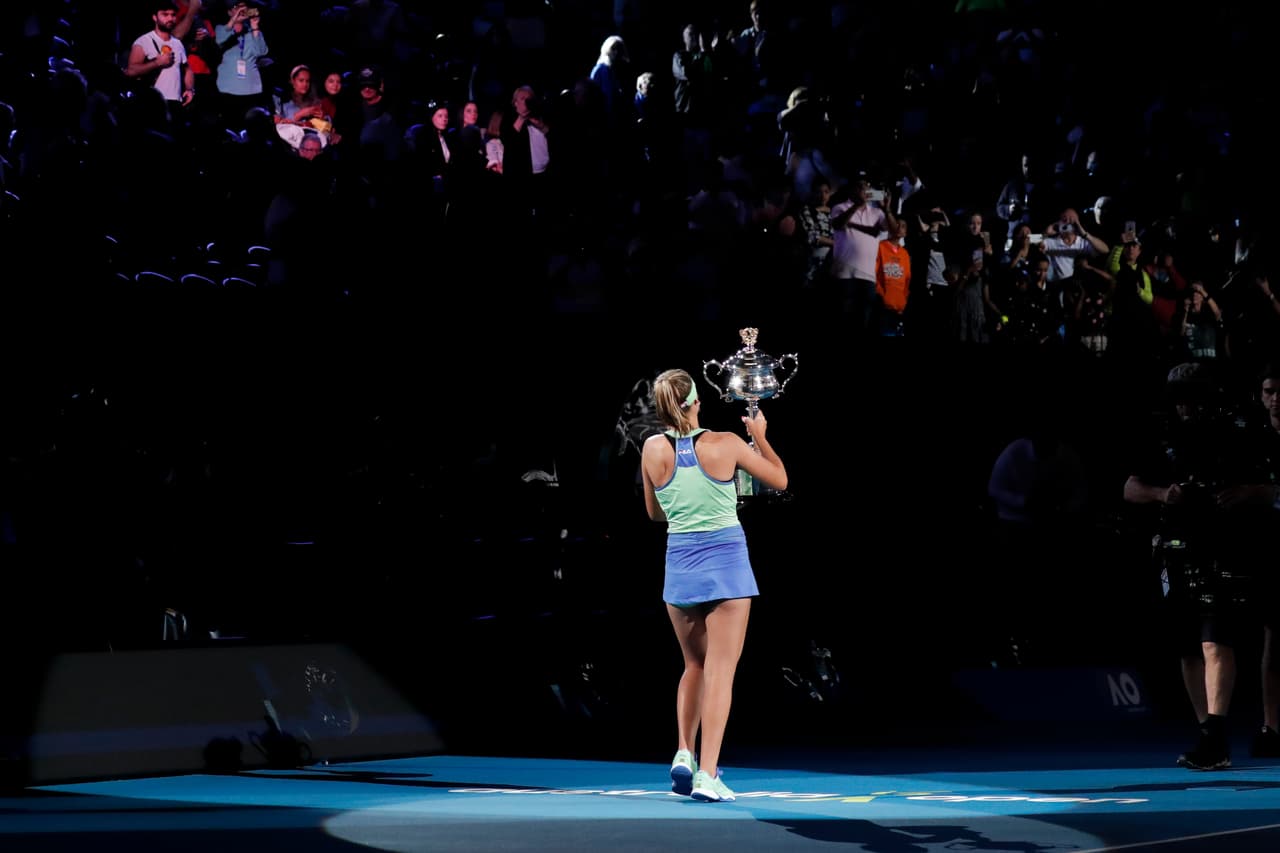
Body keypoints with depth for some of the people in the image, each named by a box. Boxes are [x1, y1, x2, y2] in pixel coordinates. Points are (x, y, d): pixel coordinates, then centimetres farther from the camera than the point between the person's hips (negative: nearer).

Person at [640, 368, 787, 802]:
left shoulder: (654, 450, -3)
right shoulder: (725, 444, -10)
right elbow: (779, 478, 6)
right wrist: (759, 436, 20)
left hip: (680, 563, 3)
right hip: (727, 563, -3)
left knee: (695, 666, 22)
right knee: (720, 671, -3)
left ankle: (684, 753, 9)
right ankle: (706, 774, -11)